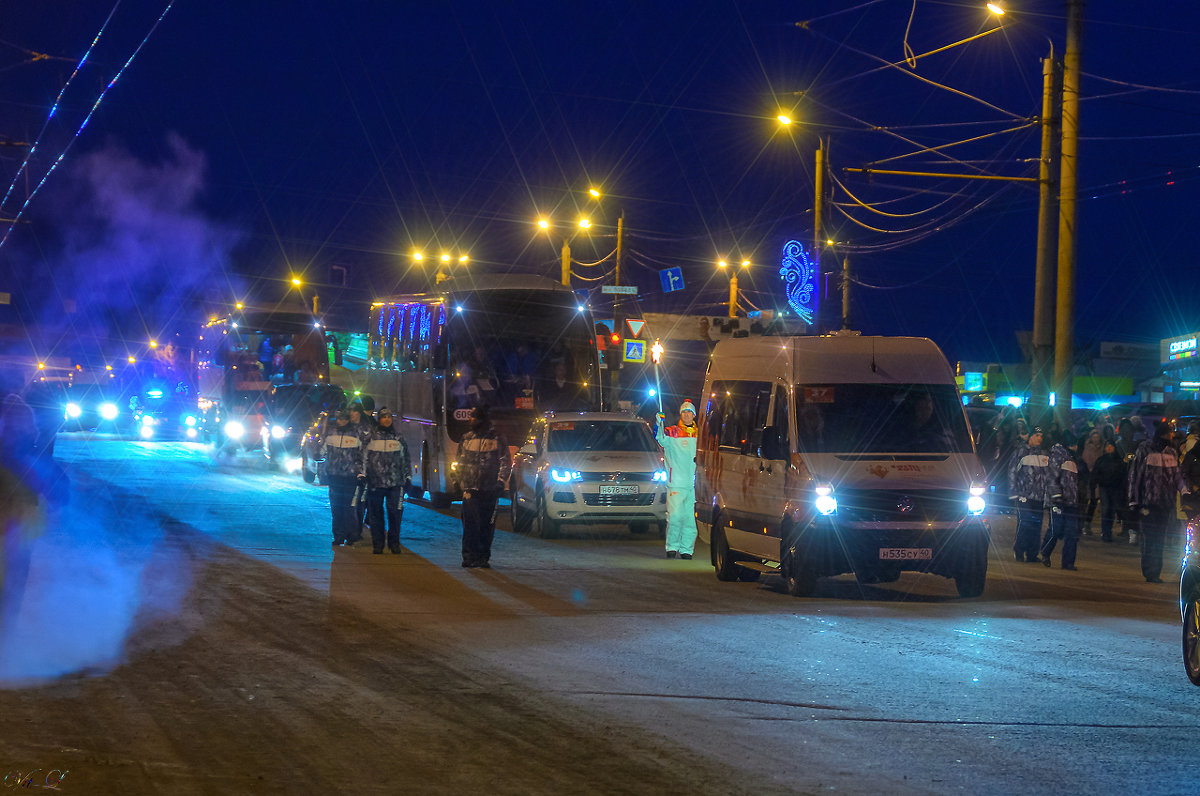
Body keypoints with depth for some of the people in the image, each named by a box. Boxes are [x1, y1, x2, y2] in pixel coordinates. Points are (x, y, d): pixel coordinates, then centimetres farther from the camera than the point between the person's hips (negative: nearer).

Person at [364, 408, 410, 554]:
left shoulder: (399, 439, 13)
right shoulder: (371, 438, 9)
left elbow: (406, 460, 18)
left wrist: (408, 477, 12)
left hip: (395, 483, 0)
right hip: (375, 482, 0)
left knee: (395, 513, -7)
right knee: (376, 514, 1)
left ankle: (394, 542, 5)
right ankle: (378, 543, 8)